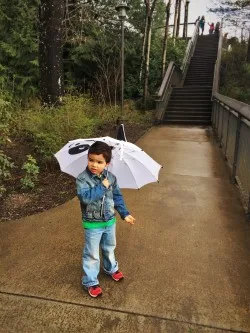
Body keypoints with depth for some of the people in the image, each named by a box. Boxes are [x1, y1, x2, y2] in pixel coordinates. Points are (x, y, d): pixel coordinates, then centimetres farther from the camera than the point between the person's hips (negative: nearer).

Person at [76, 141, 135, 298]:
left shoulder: (111, 178, -6)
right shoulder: (83, 179, -20)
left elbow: (117, 197, 4)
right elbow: (85, 197, -35)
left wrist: (125, 213, 2)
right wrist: (102, 187, -31)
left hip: (110, 221, 5)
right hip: (92, 224, -4)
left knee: (109, 248, 25)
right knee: (92, 254, 9)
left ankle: (111, 268, 51)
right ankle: (91, 282, 27)